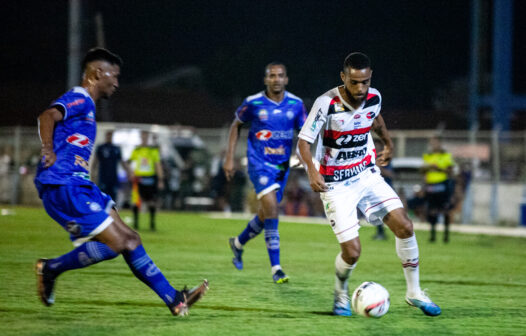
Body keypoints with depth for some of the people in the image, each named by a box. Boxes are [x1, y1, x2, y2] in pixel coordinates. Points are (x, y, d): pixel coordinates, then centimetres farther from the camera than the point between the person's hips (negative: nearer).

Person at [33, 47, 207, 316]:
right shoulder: (78, 99, -8)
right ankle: (50, 269, -1)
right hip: (62, 186, -11)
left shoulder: (85, 104, 23)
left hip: (80, 186, 11)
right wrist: (48, 152, -31)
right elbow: (48, 117, -28)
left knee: (129, 239, 6)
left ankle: (174, 300, 6)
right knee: (114, 243, -15)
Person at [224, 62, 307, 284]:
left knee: (265, 216, 13)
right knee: (271, 209, -21)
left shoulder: (296, 104, -1)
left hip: (282, 165, 4)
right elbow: (236, 125, 8)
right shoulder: (253, 103, -8)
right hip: (259, 164, -4)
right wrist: (229, 158, 4)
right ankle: (276, 268, -20)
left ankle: (238, 243, 44)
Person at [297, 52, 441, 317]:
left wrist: (388, 143, 27)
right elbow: (303, 143, -19)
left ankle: (414, 292, 7)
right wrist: (312, 170, -35)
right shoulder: (327, 103, -22)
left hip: (367, 175, 5)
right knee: (352, 252, -11)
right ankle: (341, 295, 21)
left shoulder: (374, 98, -6)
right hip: (336, 184, -5)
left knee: (404, 226, -10)